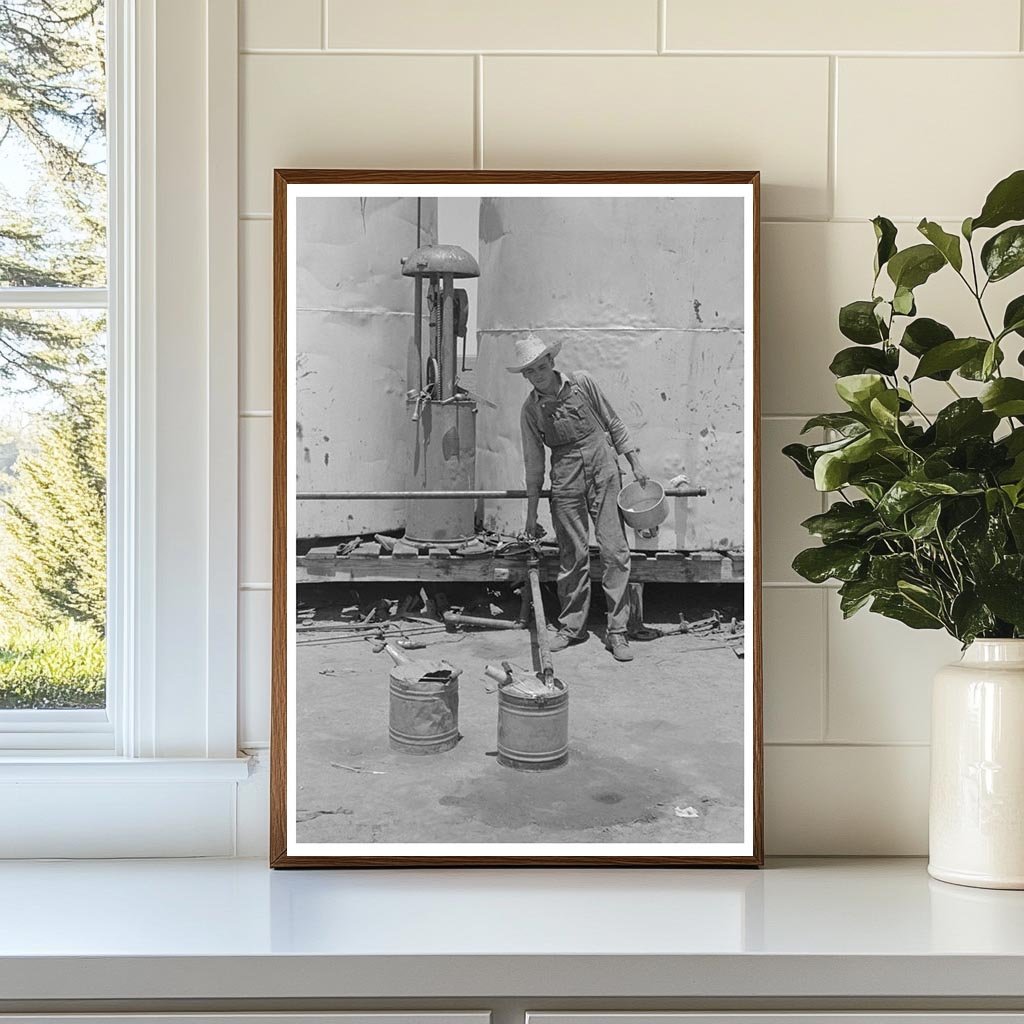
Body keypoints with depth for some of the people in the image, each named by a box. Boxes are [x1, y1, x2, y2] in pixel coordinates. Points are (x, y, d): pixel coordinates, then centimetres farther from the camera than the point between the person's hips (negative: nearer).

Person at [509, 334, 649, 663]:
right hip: (566, 481, 1)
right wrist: (531, 511, 9)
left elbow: (613, 423, 9)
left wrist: (636, 462, 5)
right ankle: (572, 626, 19)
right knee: (572, 556, 3)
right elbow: (533, 460, 8)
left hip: (603, 471, -1)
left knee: (614, 551, -7)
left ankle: (617, 632, -3)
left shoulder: (581, 382, 0)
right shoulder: (531, 409, 1)